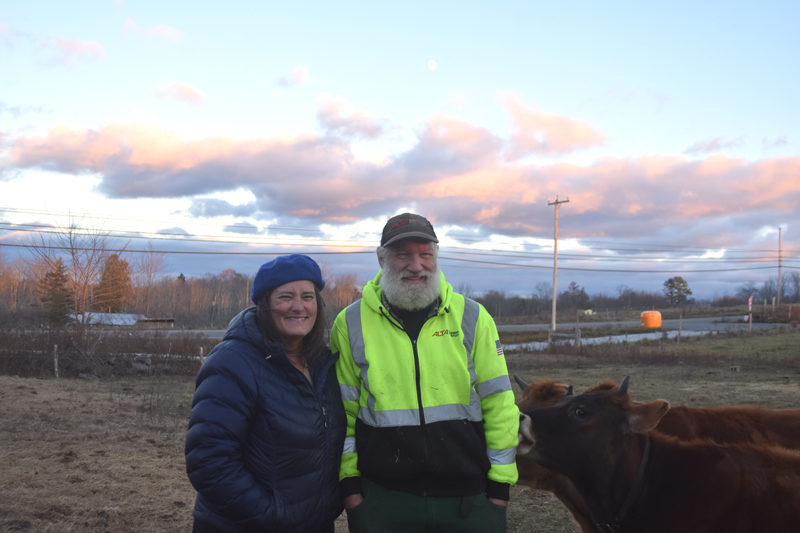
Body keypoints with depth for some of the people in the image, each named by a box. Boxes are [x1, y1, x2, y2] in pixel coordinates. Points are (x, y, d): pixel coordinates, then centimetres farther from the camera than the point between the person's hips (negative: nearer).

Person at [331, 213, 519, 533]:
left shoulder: (472, 318, 0)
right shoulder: (351, 324, -1)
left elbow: (499, 402, 2)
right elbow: (341, 412, 4)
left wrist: (500, 485, 0)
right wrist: (350, 485, 1)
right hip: (385, 501, 0)